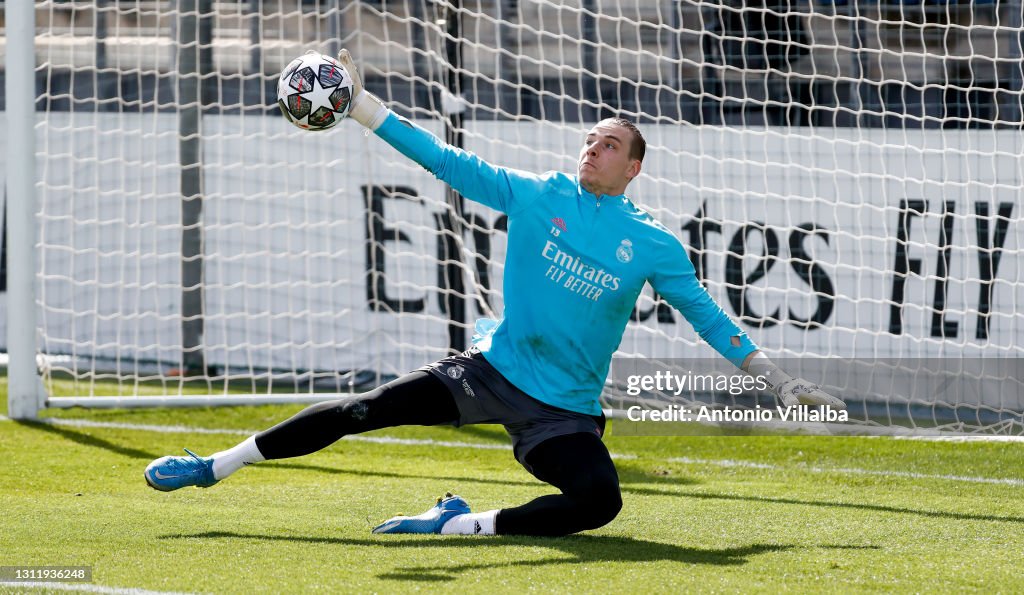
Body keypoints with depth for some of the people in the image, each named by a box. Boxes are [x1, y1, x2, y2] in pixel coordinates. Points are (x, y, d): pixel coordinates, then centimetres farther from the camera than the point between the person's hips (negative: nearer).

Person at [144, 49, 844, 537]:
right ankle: (217, 465, 2)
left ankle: (468, 522, -17)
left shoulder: (654, 245, 0)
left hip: (564, 410, -1)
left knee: (599, 502, -30)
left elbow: (706, 315, 7)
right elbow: (444, 160, 1)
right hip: (490, 371, 1)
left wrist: (777, 378, 3)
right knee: (363, 410, -9)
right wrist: (357, 103, -4)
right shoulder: (537, 196, 2)